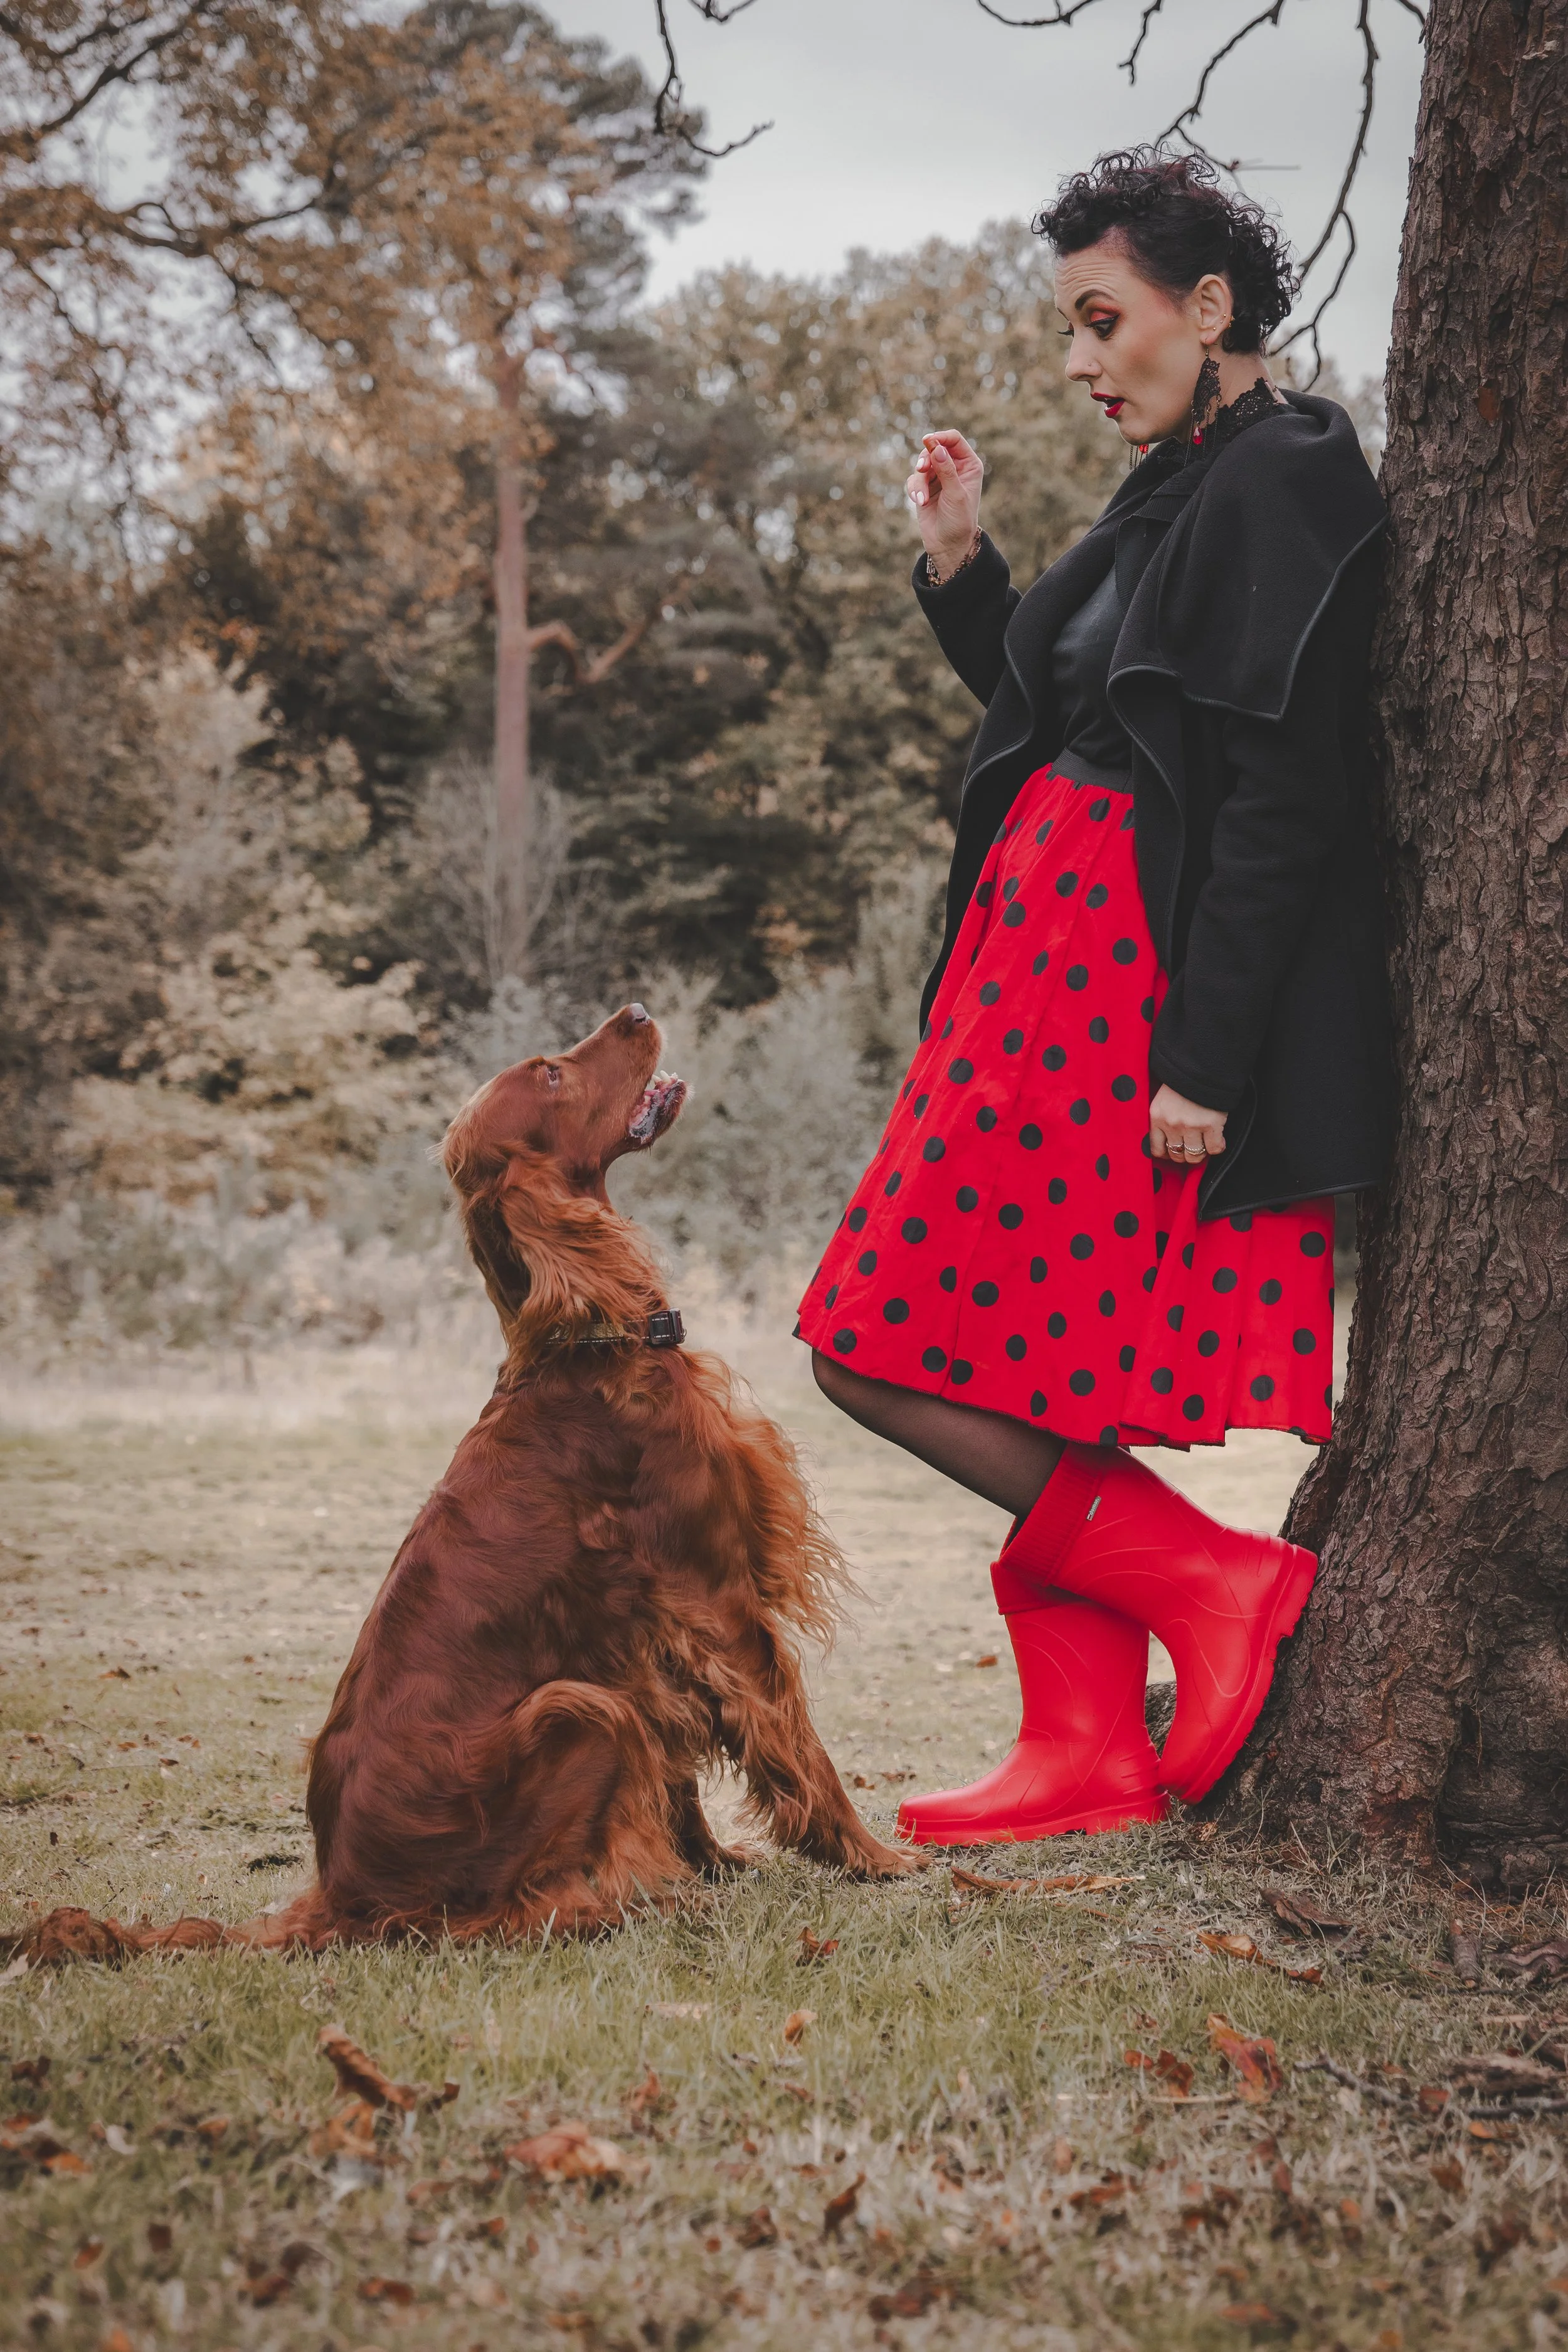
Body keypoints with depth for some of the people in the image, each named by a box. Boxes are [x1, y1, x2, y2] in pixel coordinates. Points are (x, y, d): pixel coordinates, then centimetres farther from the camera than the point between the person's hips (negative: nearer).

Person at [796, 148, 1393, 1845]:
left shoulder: (1282, 481, -12)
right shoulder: (1188, 488, 18)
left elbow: (1285, 794, -19)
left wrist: (1204, 1054, -23)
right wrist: (960, 565, 12)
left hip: (1132, 973, -10)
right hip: (1056, 948, 10)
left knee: (893, 1354, -8)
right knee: (1036, 1364, 9)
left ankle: (1215, 1579, -1)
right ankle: (1090, 1754, 14)